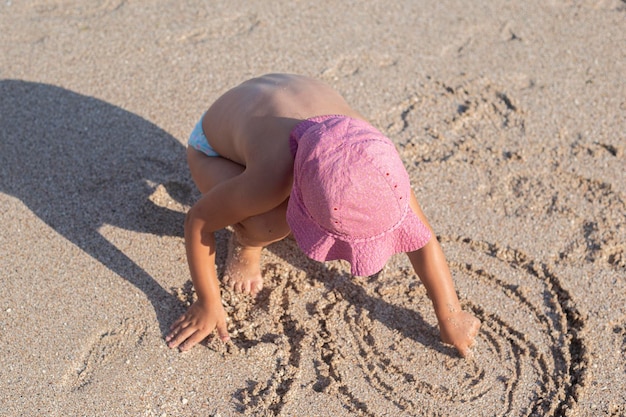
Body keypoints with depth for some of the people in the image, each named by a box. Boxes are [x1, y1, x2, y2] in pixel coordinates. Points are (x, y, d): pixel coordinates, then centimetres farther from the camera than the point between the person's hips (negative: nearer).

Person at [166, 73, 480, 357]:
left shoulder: (373, 156, -34)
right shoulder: (270, 180, -45)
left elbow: (420, 235, -23)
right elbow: (197, 221, -29)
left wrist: (450, 317, -18)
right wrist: (209, 304, -20)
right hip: (217, 150, -4)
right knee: (267, 226, -35)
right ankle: (245, 240, 1)